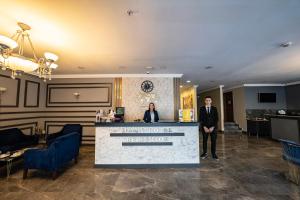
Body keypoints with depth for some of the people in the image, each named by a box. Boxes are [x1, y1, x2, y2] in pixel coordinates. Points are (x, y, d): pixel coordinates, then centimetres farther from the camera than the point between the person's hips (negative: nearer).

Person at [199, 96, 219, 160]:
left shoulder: (214, 109, 5)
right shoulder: (202, 109, 3)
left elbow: (216, 119, 1)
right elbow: (201, 119, -1)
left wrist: (212, 127, -9)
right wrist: (204, 127, -10)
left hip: (213, 127, 1)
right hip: (205, 127, 0)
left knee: (213, 141, 3)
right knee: (204, 140, 6)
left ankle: (213, 154, 16)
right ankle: (205, 153, 19)